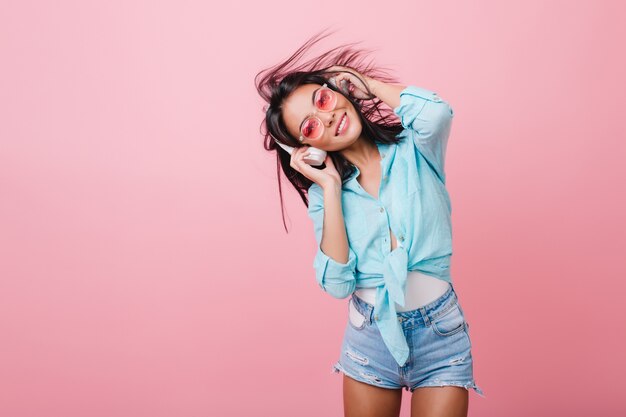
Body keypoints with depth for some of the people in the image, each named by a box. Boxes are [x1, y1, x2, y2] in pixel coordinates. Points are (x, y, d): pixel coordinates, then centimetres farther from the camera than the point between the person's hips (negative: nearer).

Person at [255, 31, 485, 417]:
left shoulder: (413, 150, -6)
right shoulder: (323, 193, -2)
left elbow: (436, 112, -30)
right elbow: (337, 284, -13)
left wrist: (361, 80, -13)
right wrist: (330, 187, -15)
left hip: (440, 331, -2)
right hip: (370, 335, 2)